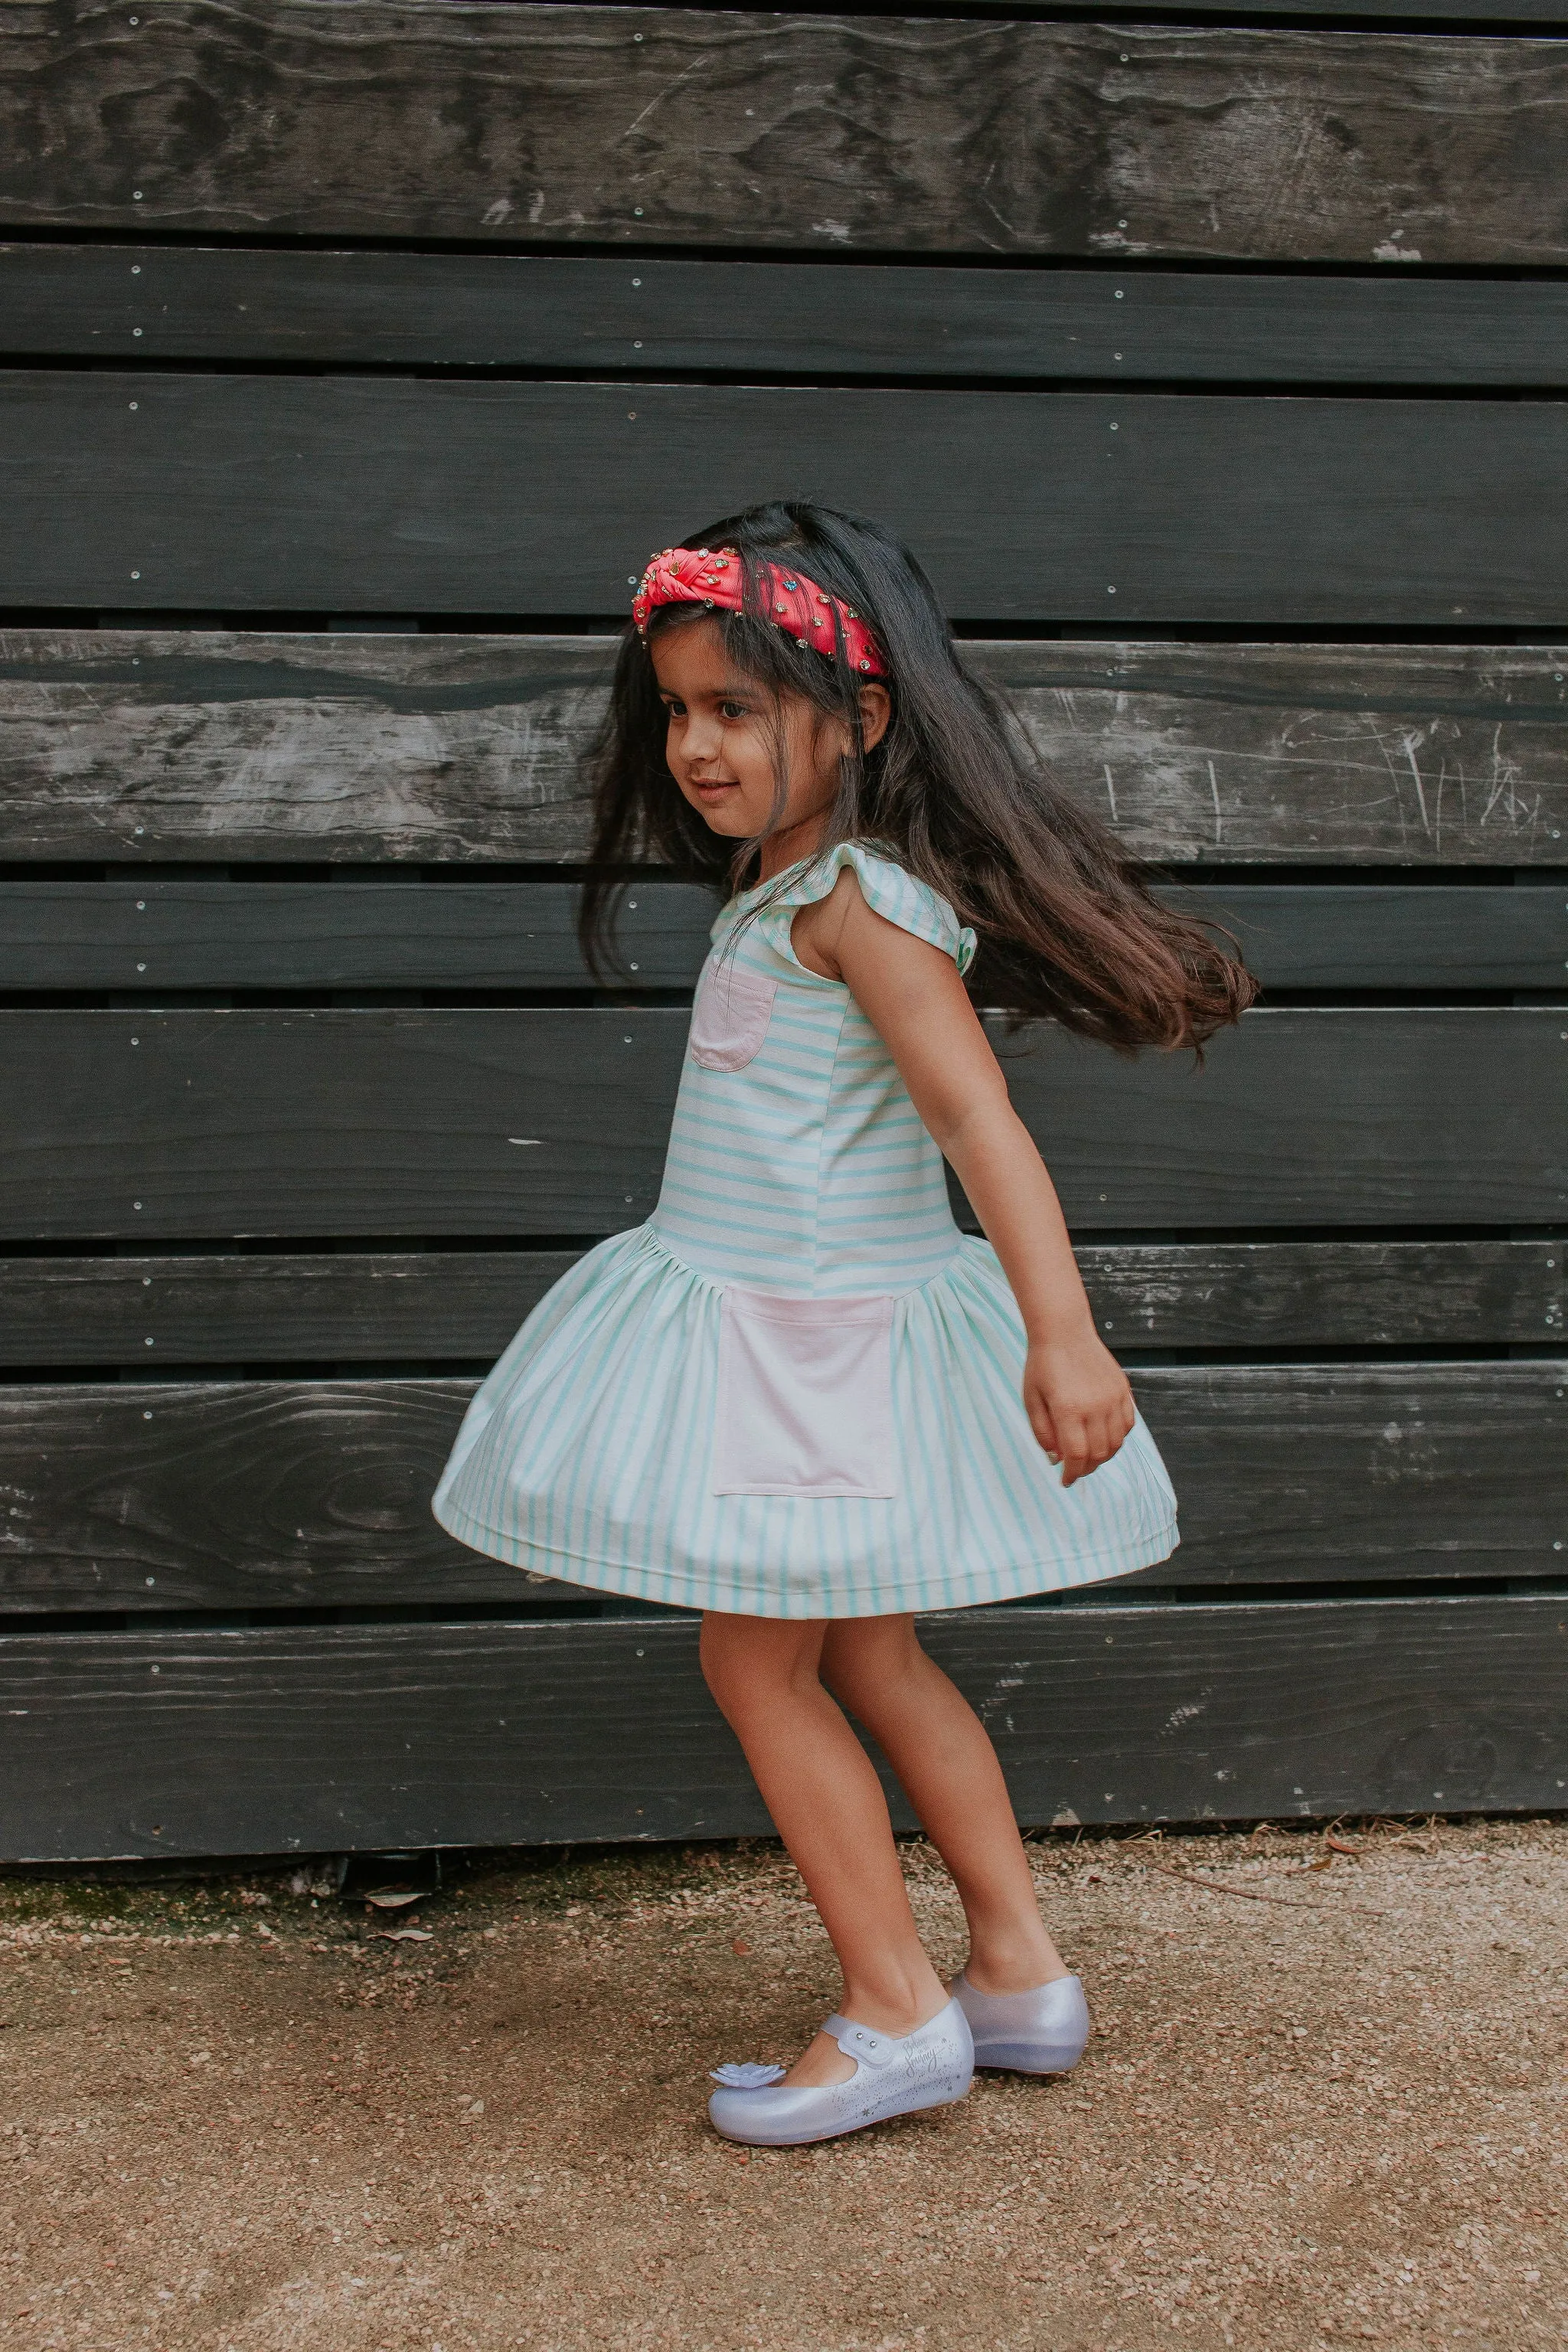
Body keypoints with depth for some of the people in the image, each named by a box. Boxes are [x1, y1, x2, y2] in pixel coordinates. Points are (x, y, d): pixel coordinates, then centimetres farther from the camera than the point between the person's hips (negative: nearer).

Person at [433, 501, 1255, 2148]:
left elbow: (977, 1115, -31)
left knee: (758, 1657, 0)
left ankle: (895, 2016, 10)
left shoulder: (858, 902, -20)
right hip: (759, 1323, 10)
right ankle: (1020, 1972, 26)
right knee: (863, 1653, 17)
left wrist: (1060, 1333, -40)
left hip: (817, 1334, -10)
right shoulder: (778, 895, 9)